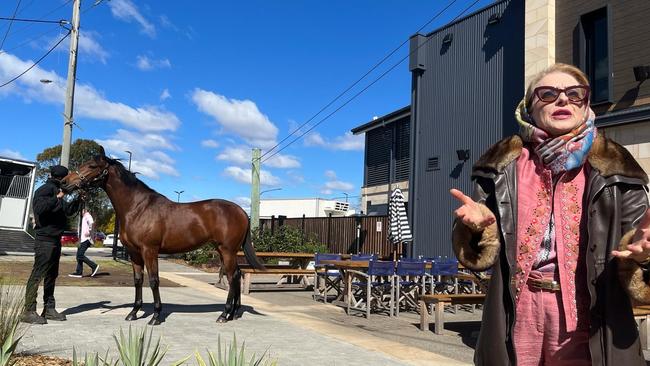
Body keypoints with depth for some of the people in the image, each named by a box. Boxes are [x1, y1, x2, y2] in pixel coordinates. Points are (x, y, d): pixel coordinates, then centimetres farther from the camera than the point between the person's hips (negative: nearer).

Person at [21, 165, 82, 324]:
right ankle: (29, 311, -7)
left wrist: (78, 198, 13)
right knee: (38, 274, -9)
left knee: (51, 275, 12)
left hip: (55, 239, 9)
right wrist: (57, 199, -21)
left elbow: (68, 210, 26)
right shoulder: (45, 190, -10)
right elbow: (39, 208, -26)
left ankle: (49, 308, 19)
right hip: (45, 239, -9)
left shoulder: (56, 191, 17)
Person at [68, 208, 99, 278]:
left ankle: (94, 266, -11)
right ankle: (79, 272, 10)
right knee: (79, 255, 9)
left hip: (86, 239, -10)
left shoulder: (87, 215, -7)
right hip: (83, 239, 10)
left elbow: (91, 222, -29)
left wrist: (89, 231, -24)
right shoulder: (83, 217, 24)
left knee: (80, 255, -14)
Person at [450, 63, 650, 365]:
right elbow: (480, 252, 6)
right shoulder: (503, 166, 4)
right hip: (518, 311, 1)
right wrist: (478, 226, -17)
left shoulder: (613, 168, 4)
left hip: (586, 314, 0)